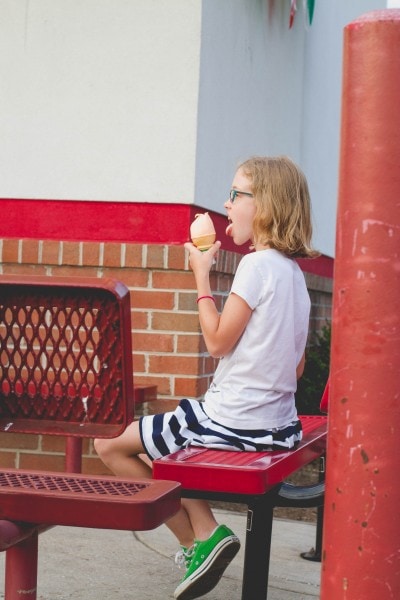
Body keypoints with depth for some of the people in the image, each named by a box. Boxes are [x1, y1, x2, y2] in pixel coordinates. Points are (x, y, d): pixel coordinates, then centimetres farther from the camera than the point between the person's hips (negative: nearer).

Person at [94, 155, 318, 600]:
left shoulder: (258, 264, -17)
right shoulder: (293, 270, 11)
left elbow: (218, 341, -16)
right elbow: (296, 363, 14)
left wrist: (202, 274, -9)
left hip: (233, 423, -10)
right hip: (278, 422, 10)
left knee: (109, 443, 3)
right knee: (149, 442, 27)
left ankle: (199, 538, 3)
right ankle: (202, 534, 12)